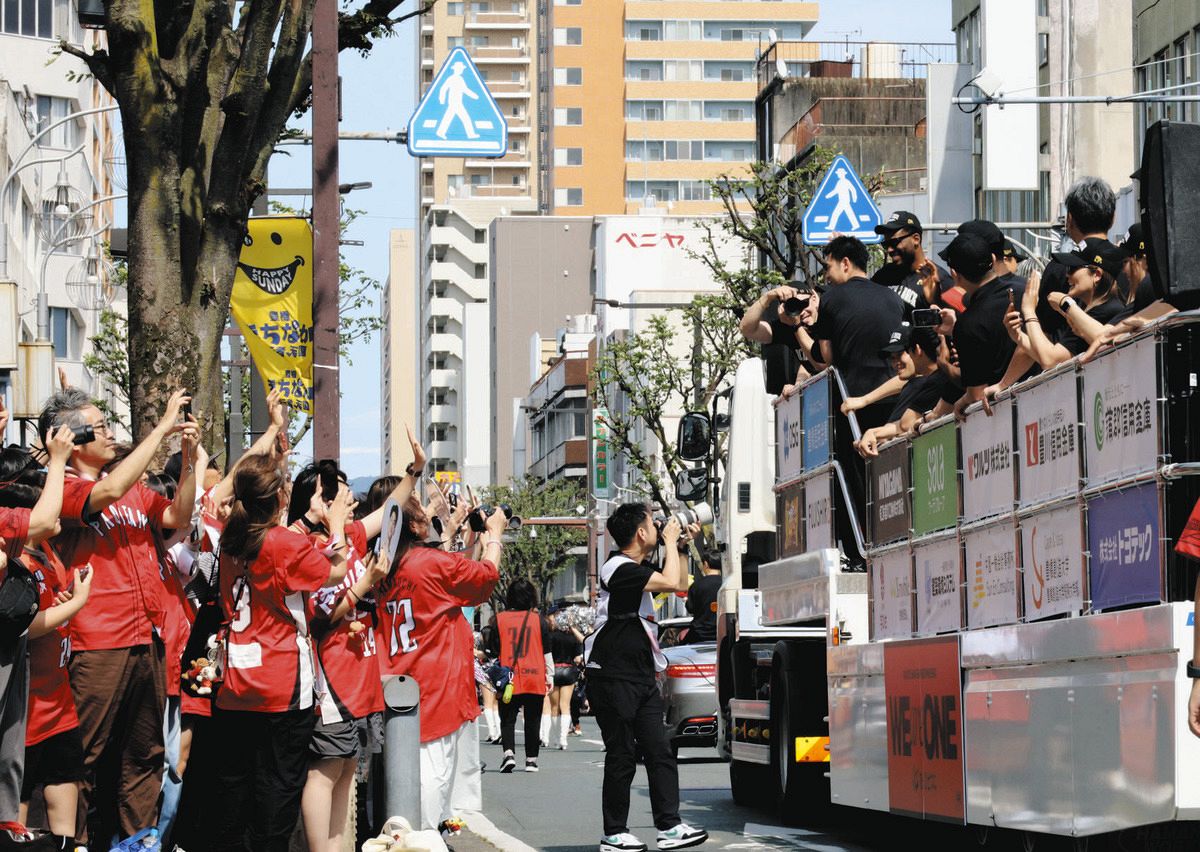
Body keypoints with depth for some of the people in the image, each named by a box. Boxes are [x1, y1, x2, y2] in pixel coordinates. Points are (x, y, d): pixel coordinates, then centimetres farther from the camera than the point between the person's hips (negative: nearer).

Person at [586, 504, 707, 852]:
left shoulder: (637, 569, 16)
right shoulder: (619, 567, -14)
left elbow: (680, 584, 26)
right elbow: (671, 582, -22)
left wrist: (677, 546, 16)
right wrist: (670, 541, -8)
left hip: (642, 677, 9)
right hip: (614, 677, -9)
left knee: (659, 752, 2)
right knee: (621, 756, -4)